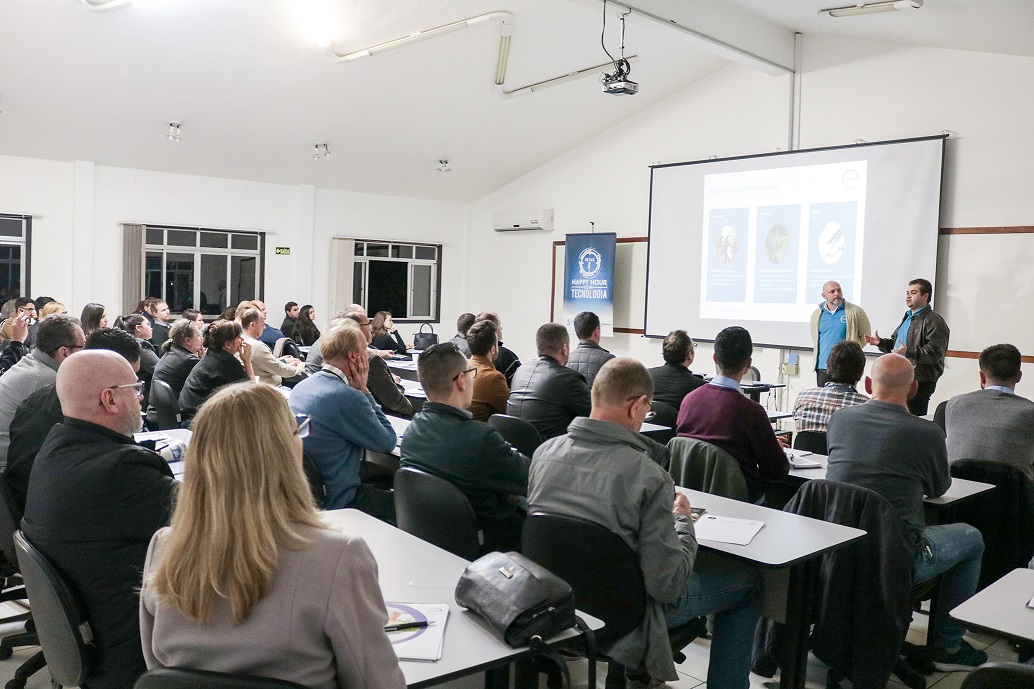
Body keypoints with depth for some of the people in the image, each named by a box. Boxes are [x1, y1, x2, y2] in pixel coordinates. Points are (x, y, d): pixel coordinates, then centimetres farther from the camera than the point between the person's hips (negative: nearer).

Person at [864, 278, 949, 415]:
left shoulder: (934, 321, -10)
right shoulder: (907, 317, 21)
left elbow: (935, 353, -20)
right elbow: (894, 343, 31)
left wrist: (909, 352, -29)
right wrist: (881, 342, 12)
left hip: (920, 381, -9)